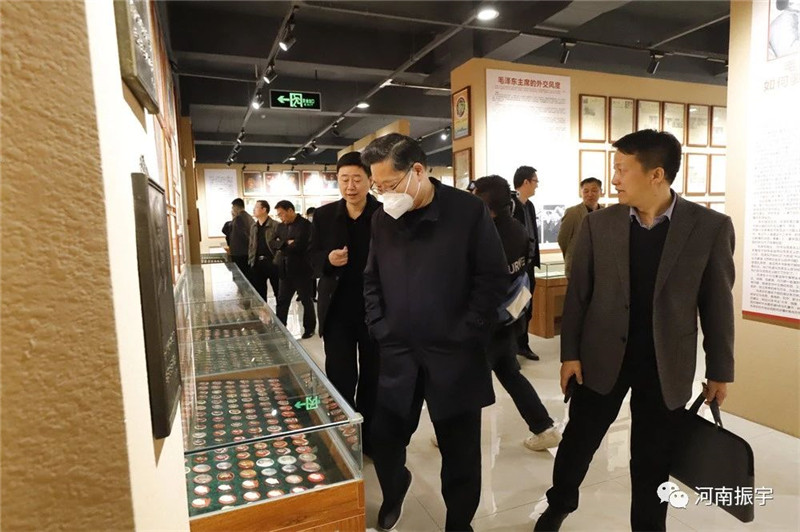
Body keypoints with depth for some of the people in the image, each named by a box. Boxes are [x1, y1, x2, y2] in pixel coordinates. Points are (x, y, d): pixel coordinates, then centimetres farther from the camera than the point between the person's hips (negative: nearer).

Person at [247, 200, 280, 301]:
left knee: (278, 291, 4)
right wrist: (250, 261, 11)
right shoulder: (253, 226, 13)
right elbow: (251, 245, 18)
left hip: (272, 263, -6)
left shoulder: (275, 225, -9)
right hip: (257, 264, 6)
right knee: (258, 292, 12)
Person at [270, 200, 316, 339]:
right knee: (281, 301, 11)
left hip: (301, 270, -6)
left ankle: (309, 328, 23)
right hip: (285, 271, 6)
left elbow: (299, 246, -22)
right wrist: (286, 243, -15)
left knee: (306, 301, 8)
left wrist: (282, 247, -8)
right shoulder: (281, 226, 12)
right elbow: (272, 243, 3)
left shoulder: (305, 224, -12)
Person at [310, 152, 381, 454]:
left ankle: (370, 437, 33)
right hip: (337, 309, 2)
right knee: (340, 379, 7)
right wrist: (328, 259, -16)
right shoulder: (324, 216, 1)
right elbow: (313, 257, 7)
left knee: (372, 378, 14)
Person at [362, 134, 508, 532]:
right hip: (398, 354, 3)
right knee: (383, 439, 12)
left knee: (460, 451, 10)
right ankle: (394, 490, 45)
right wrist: (379, 330, 2)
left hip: (456, 355, -3)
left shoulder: (469, 211, -8)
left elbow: (494, 278, -7)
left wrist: (467, 334, -11)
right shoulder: (383, 218, 3)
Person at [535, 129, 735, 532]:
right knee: (578, 440, 14)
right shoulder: (598, 224, -4)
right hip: (602, 357, 1)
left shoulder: (711, 227, -7)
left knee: (653, 460, 13)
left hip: (667, 365, -1)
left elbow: (717, 303, -1)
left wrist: (719, 369, 3)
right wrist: (570, 353, -2)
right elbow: (578, 293, -1)